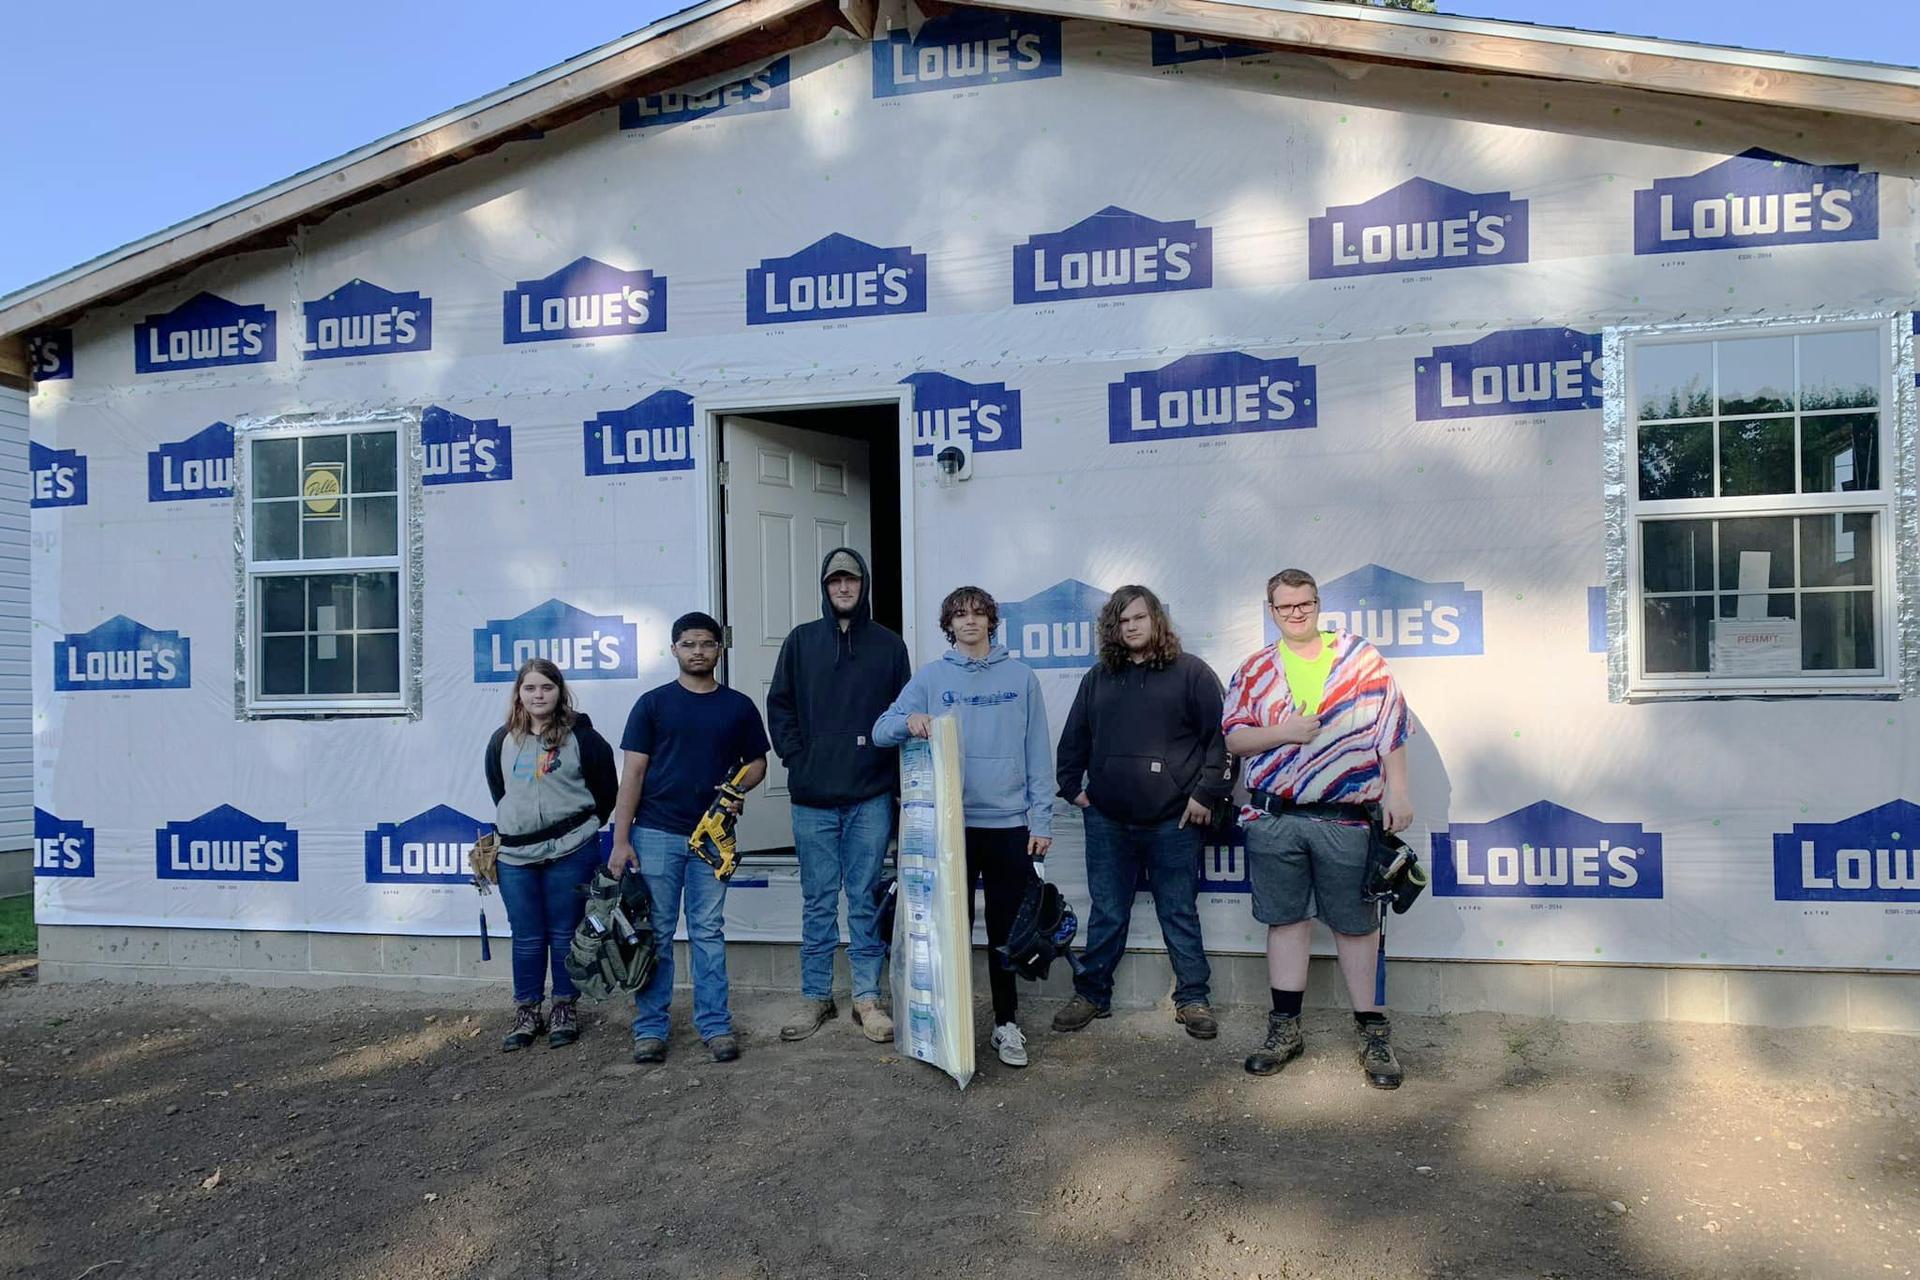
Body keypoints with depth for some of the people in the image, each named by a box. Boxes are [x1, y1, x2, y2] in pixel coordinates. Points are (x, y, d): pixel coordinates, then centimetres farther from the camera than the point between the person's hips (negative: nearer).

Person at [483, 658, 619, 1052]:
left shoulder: (581, 736, -4)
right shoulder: (503, 740, 8)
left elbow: (606, 789, 4)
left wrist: (583, 825, 6)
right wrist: (515, 823, 15)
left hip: (570, 853, -3)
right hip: (515, 855, 3)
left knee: (565, 934, 6)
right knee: (527, 938, 10)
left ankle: (565, 1009, 19)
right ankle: (526, 1013, 21)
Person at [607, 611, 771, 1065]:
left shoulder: (739, 706, 8)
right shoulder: (653, 703, 3)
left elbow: (757, 762, 15)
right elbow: (632, 773, 0)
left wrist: (736, 787, -8)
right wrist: (621, 840, -6)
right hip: (655, 834, -1)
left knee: (708, 933, 6)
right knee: (655, 934, 4)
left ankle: (715, 1024, 13)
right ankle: (650, 1028, 13)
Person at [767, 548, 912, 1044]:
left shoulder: (889, 645, 6)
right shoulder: (801, 640, 7)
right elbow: (779, 705, 7)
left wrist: (894, 766, -2)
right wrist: (797, 756, -3)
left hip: (870, 796, 0)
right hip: (813, 797, 1)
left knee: (866, 901, 5)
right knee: (818, 902, 8)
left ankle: (867, 997, 15)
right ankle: (816, 997, 19)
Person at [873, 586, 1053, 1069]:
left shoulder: (1021, 677, 5)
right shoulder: (931, 677, 5)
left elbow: (1038, 754, 5)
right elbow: (881, 731, -1)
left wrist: (1041, 819, -1)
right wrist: (910, 720, -23)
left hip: (1010, 823, 0)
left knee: (1006, 930, 7)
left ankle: (1006, 1023, 21)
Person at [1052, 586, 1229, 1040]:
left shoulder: (1191, 673, 0)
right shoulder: (1097, 679, 12)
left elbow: (1219, 737, -4)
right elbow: (1073, 740, 18)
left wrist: (1206, 793, -9)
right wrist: (1073, 788, 10)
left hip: (1173, 820, -3)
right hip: (1107, 821, 3)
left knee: (1180, 915, 6)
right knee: (1106, 915, 11)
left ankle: (1193, 998, 19)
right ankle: (1091, 994, 23)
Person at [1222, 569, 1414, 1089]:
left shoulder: (1361, 657, 3)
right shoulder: (1254, 671, 8)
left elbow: (1391, 729, 1)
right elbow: (1233, 738, 3)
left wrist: (1396, 791, -6)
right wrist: (1286, 732, -12)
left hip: (1345, 818, -2)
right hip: (1273, 821, 2)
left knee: (1355, 923, 6)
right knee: (1285, 918, 9)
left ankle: (1371, 1029, 18)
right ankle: (1285, 1028, 19)